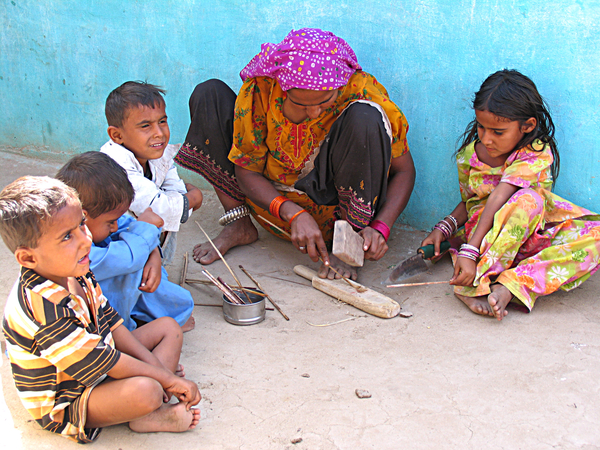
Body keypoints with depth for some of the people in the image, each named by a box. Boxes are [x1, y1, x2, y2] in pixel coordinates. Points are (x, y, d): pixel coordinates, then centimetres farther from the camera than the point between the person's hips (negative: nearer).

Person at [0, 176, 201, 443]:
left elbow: (110, 323, 4)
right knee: (146, 391, -37)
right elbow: (105, 364, -29)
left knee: (168, 327, 12)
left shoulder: (74, 272, -5)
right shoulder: (45, 304, -35)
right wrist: (169, 379, -19)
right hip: (64, 407, -10)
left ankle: (141, 416, -6)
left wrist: (155, 364, -4)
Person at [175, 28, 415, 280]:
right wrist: (294, 214, -29)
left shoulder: (362, 91, -22)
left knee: (364, 118, -31)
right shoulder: (260, 89, -19)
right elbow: (246, 172, -11)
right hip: (271, 200, 3)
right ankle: (239, 226, -4)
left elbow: (404, 170, -13)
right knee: (209, 95, -8)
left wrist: (379, 228, -29)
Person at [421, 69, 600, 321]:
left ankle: (509, 286, -43)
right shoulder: (469, 156, -5)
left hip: (534, 234, 0)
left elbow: (498, 199, -29)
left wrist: (470, 251, -38)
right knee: (529, 199, -32)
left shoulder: (537, 154, -18)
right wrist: (444, 228, -11)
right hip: (484, 230, 0)